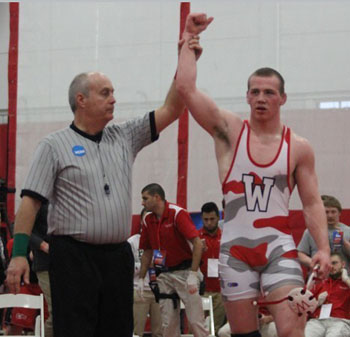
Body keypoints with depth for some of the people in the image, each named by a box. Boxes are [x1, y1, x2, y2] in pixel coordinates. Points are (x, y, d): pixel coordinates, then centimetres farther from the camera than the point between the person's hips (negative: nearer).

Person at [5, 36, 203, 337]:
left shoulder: (124, 137, 13)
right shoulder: (55, 146, -1)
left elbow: (170, 110, 10)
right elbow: (31, 201, -5)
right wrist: (19, 253, -14)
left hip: (118, 256, 5)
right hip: (74, 256, -5)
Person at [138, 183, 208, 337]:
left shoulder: (178, 213, -13)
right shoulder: (148, 219, 7)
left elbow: (197, 243, -19)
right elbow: (147, 252, 17)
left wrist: (193, 275, -24)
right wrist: (141, 278, 12)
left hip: (184, 272, -6)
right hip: (164, 275, 6)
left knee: (196, 321, -10)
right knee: (168, 324, 4)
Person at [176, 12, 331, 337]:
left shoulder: (299, 148, 3)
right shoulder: (229, 131, 1)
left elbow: (312, 203, 4)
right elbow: (185, 87, -7)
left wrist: (323, 248, -8)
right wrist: (189, 38, -2)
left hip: (278, 247, -1)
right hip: (235, 248, 1)